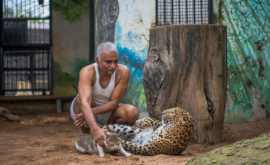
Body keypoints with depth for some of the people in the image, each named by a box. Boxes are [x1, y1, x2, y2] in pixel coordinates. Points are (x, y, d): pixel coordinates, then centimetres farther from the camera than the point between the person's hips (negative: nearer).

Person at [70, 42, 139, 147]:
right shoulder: (88, 72, -30)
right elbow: (85, 103, -45)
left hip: (107, 112, 2)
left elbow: (114, 102, -21)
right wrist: (95, 129, -59)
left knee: (132, 112, -27)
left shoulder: (123, 71, -23)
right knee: (81, 98, -35)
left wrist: (93, 111, -37)